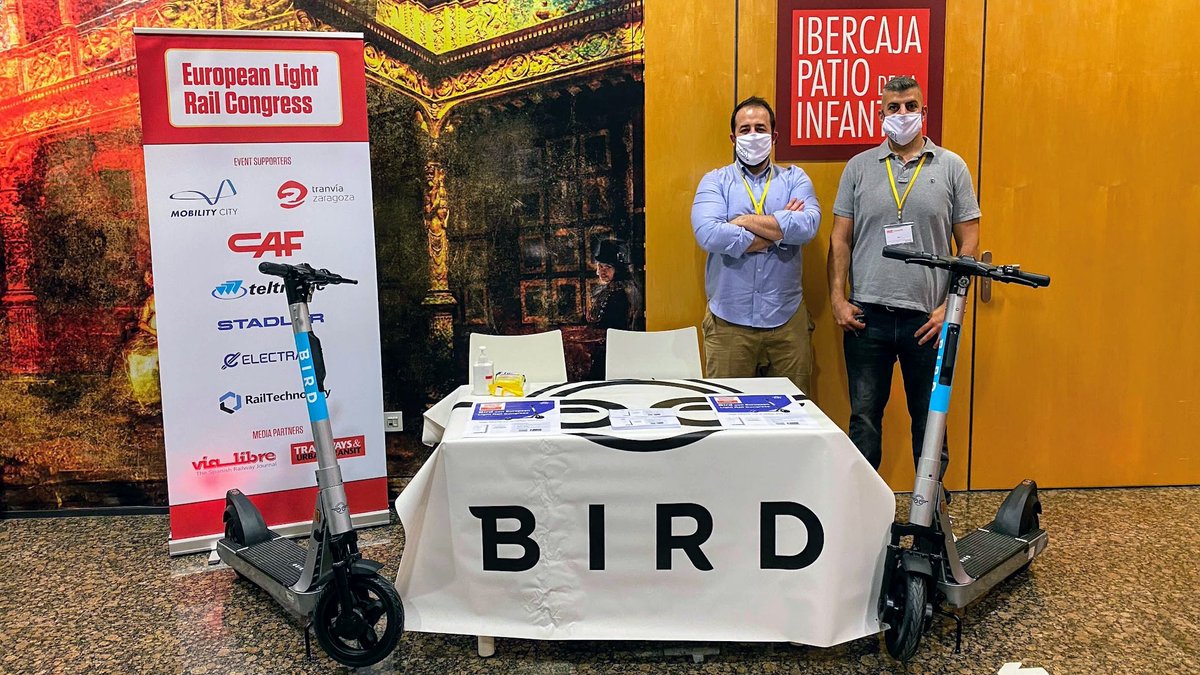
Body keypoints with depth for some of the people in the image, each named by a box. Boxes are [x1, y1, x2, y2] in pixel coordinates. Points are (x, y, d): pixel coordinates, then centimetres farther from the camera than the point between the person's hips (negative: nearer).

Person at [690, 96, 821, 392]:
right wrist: (779, 229, -9)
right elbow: (708, 235, -16)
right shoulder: (715, 181, 4)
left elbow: (807, 226, -12)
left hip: (787, 319, 2)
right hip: (729, 321, -1)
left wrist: (746, 221, -11)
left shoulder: (795, 179, 9)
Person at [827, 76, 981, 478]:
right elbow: (840, 238, 6)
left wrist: (951, 306, -6)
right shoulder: (859, 167, 7)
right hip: (867, 316, 1)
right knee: (864, 417, 8)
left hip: (928, 319, 0)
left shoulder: (951, 167, 4)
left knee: (930, 419, 10)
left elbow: (969, 242, 2)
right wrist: (838, 298, -3)